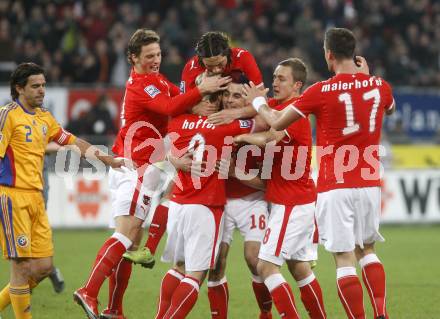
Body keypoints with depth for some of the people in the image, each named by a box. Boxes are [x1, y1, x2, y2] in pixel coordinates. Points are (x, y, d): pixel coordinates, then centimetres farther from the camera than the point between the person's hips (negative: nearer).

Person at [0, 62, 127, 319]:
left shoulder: (45, 117, 16)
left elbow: (72, 141, 26)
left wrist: (108, 160, 27)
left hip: (35, 198, 8)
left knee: (44, 266, 5)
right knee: (22, 266, -8)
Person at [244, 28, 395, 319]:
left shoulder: (321, 91, -10)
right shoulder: (380, 86, 3)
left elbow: (277, 123, -2)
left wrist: (258, 101, 17)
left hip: (335, 186, -5)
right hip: (370, 183, 5)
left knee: (344, 258, -3)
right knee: (367, 249, 20)